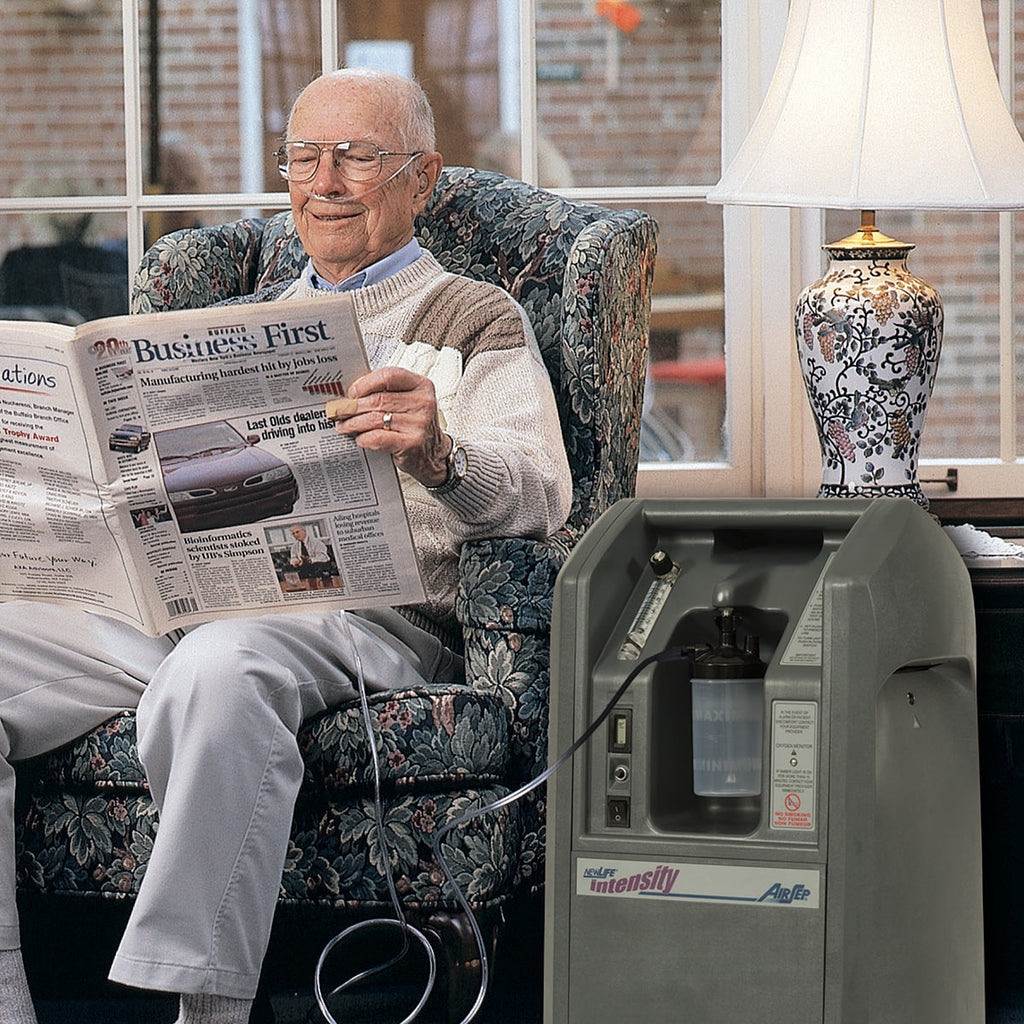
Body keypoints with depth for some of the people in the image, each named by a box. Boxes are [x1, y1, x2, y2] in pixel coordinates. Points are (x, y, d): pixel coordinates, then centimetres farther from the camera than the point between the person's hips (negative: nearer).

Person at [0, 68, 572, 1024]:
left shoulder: (476, 321, 14)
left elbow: (539, 493, -3)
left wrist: (439, 458, -27)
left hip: (357, 611, -5)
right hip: (178, 600, 6)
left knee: (217, 670, -40)